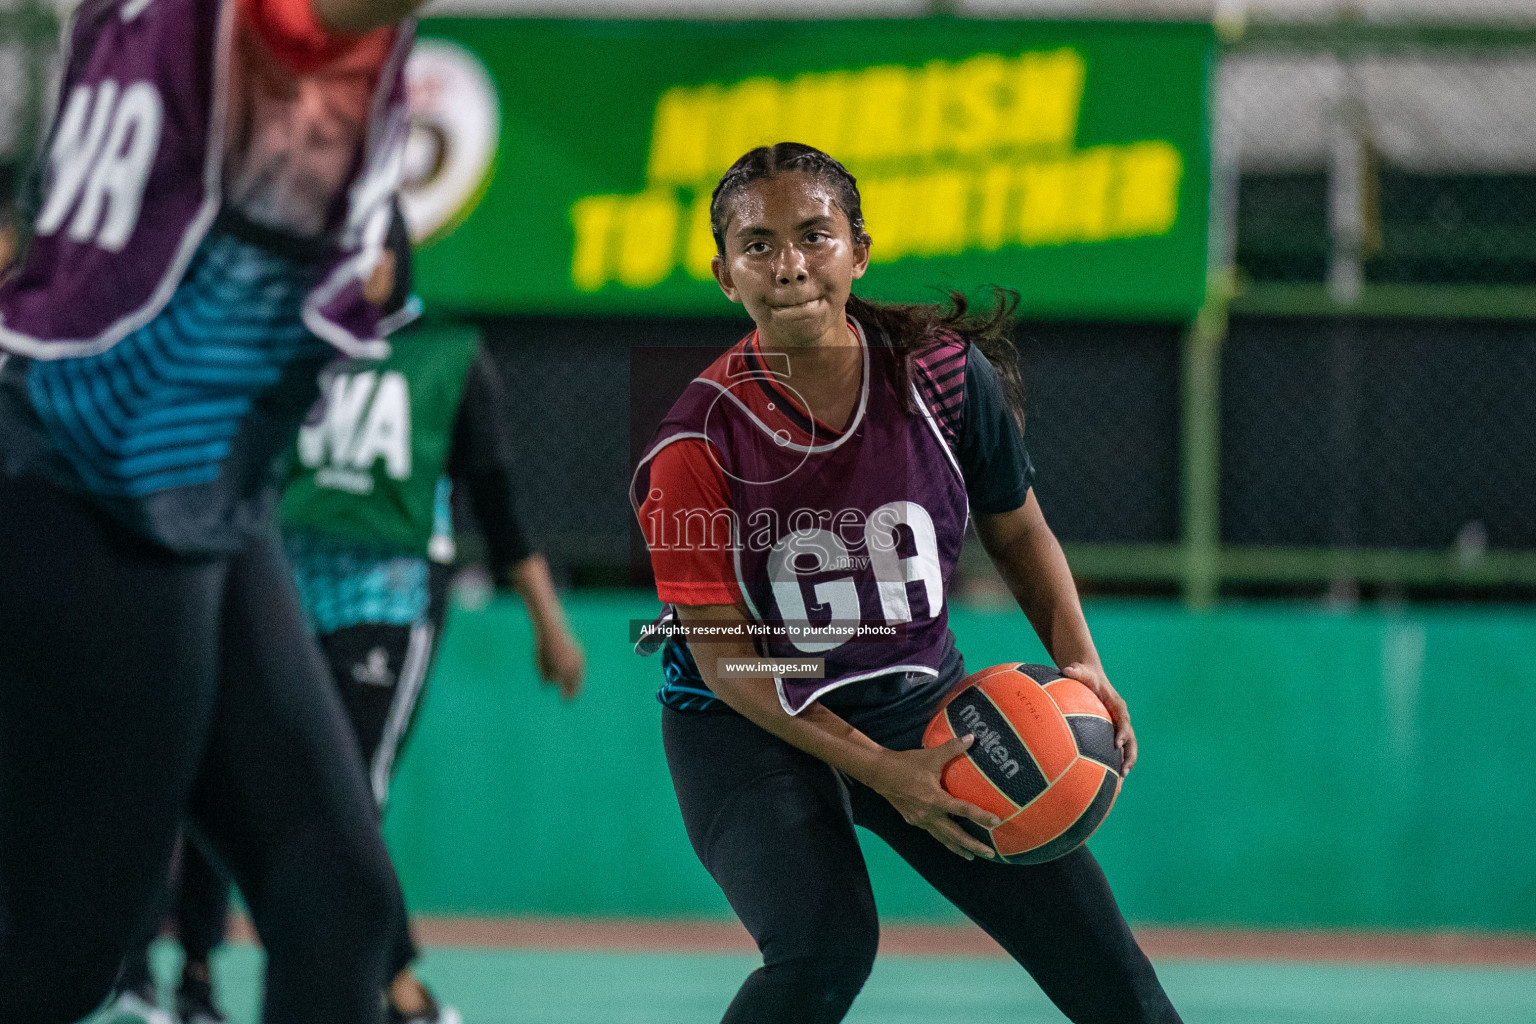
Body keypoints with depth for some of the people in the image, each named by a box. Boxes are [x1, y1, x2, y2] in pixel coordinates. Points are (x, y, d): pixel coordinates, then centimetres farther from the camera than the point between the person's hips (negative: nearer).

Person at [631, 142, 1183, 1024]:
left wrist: (1079, 663, -10)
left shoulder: (946, 375, -10)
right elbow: (722, 654, -16)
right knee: (826, 950, -30)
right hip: (747, 724, -4)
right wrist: (878, 770, -24)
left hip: (921, 700, 4)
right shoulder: (698, 447, -20)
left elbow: (1019, 530, 7)